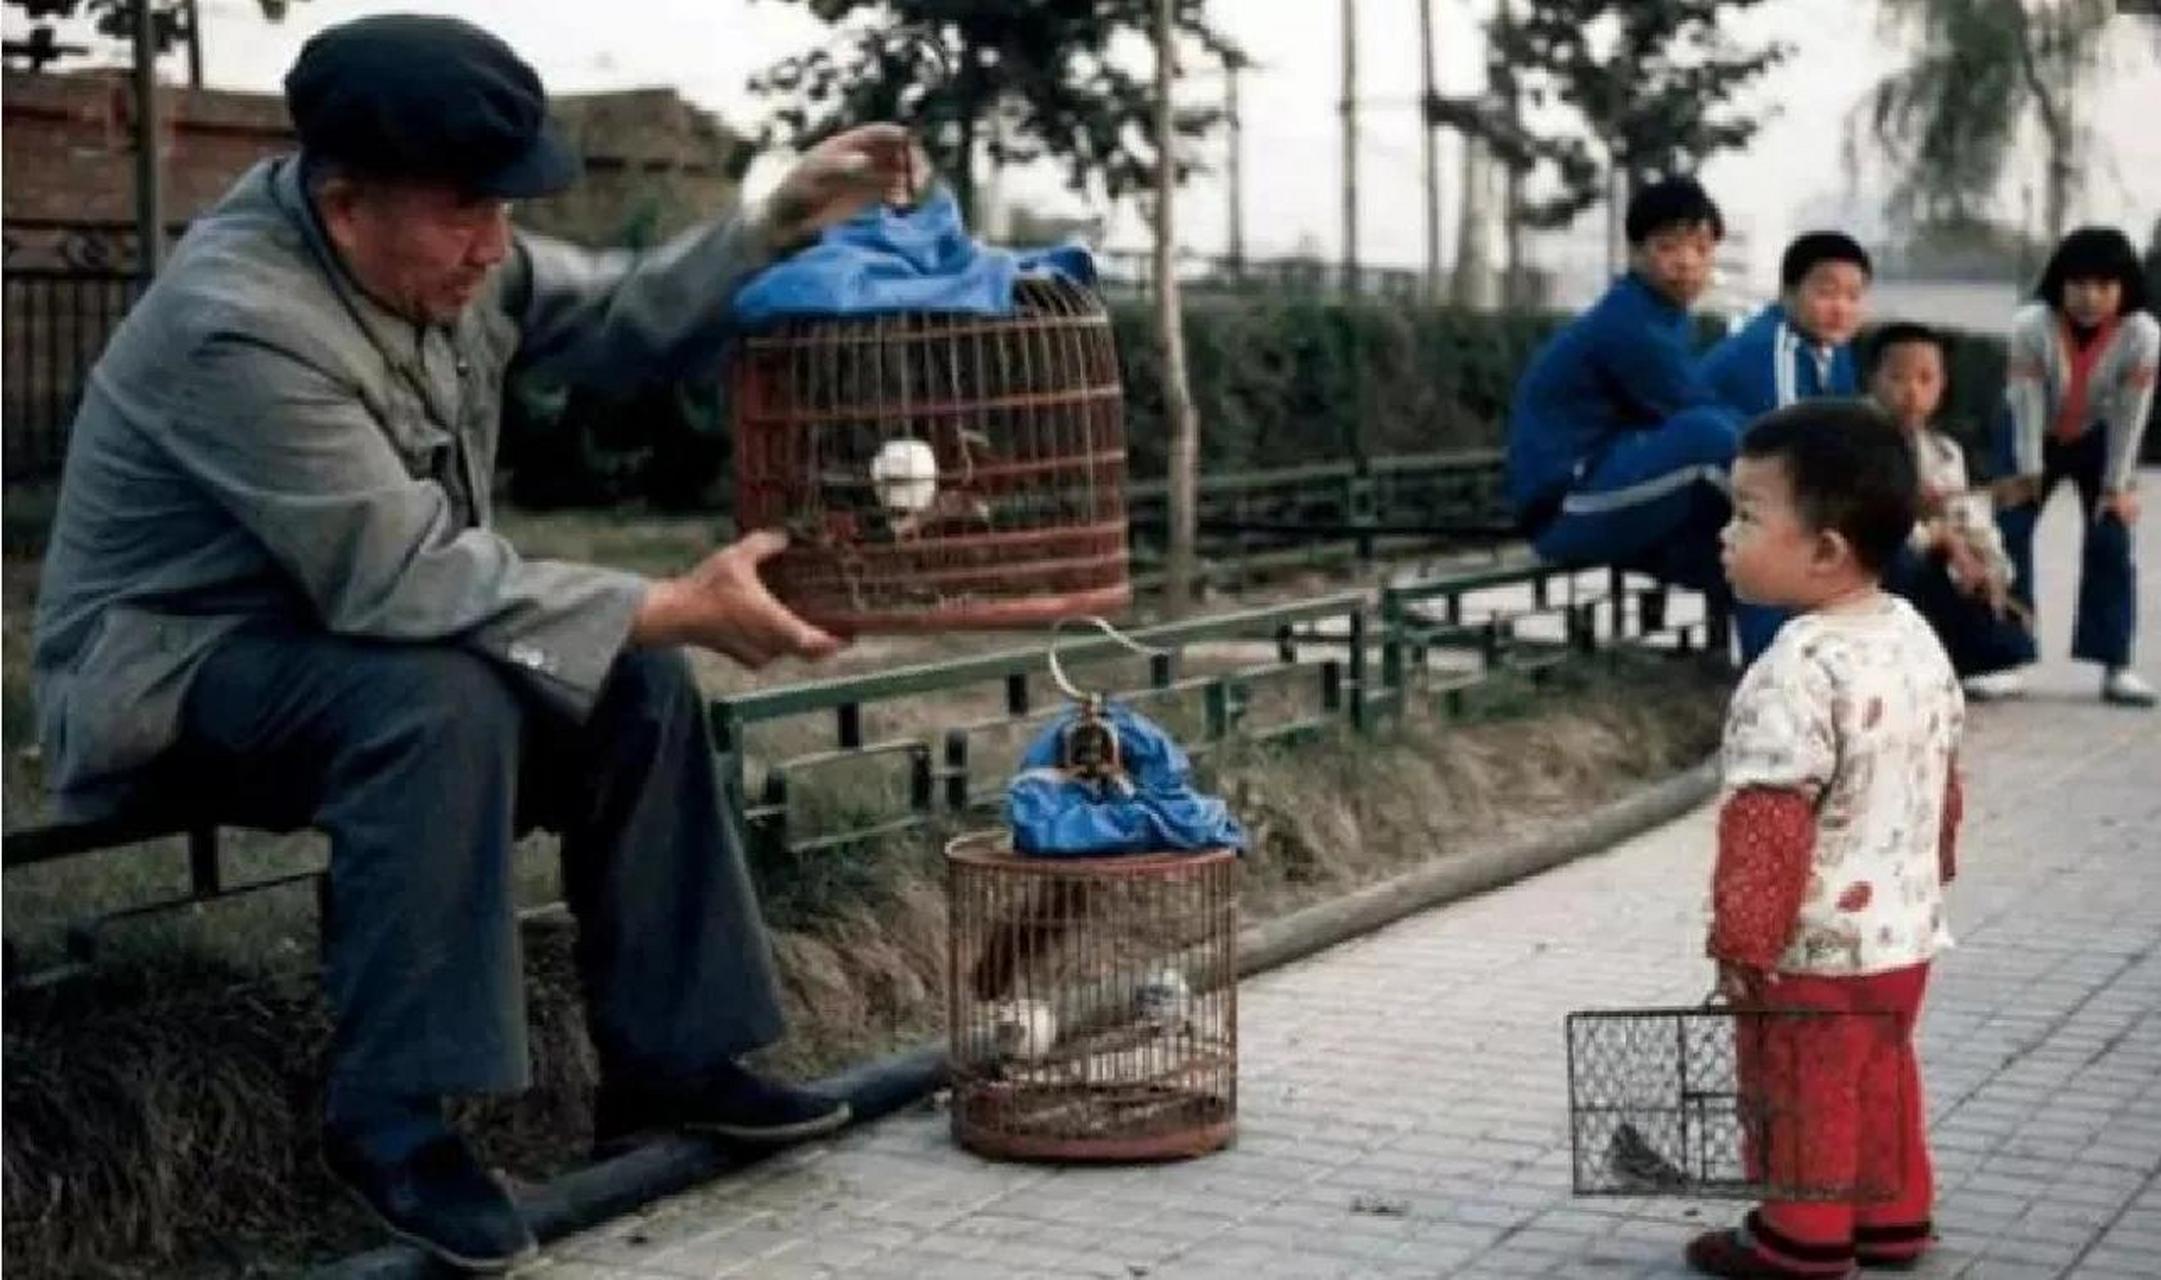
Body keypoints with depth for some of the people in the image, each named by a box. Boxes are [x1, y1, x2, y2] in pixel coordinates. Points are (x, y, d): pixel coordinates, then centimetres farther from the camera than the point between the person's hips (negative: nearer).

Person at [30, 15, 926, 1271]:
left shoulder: (446, 248, -7)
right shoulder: (236, 323, -31)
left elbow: (620, 317, 5)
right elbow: (404, 578, -33)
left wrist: (781, 222, -10)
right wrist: (677, 606, -32)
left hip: (350, 623, 8)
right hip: (172, 675, -8)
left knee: (638, 682, -7)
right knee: (443, 701, -35)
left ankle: (668, 1058, 1)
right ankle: (391, 1115, -24)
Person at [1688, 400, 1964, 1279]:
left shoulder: (1799, 670, -28)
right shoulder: (1917, 640, 1)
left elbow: (1769, 825, -26)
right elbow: (1943, 785, 13)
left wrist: (1742, 939, -18)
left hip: (1815, 948, -9)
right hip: (1904, 929, 9)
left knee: (1803, 1095, 9)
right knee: (1882, 1083, 23)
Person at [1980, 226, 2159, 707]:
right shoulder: (2031, 325, -31)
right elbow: (2028, 402, -24)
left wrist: (2117, 485, -17)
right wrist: (2027, 473, -18)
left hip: (2098, 439, 0)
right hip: (2032, 435, 0)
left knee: (2110, 542, -7)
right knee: (2009, 535, -7)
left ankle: (2116, 664, -1)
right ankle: (2007, 661, -2)